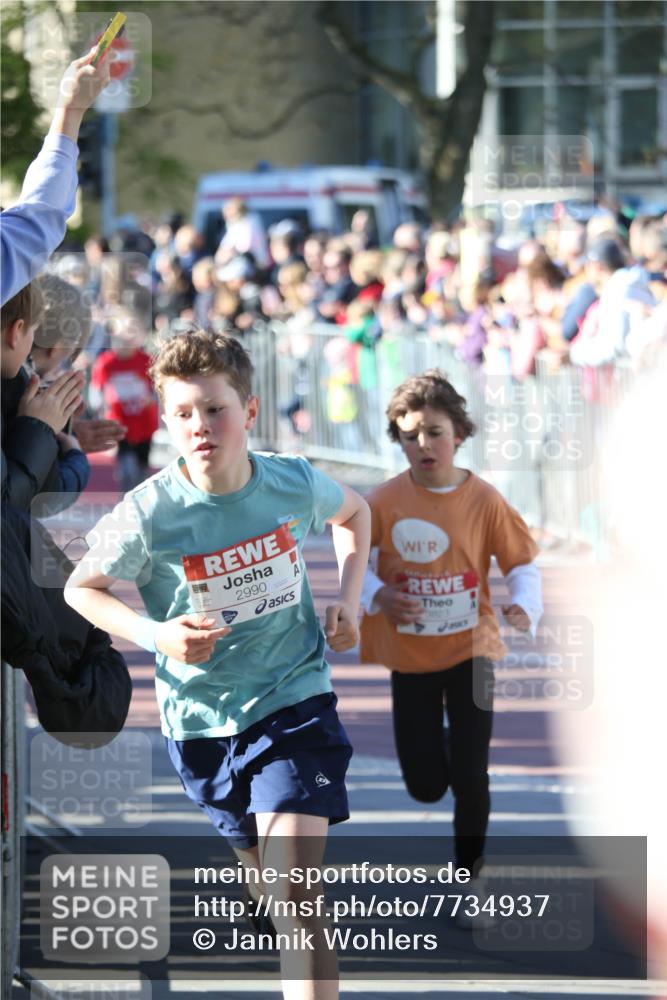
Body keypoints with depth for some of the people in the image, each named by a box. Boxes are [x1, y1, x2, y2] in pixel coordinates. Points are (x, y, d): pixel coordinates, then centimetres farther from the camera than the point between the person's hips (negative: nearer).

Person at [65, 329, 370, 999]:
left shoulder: (295, 485, -10)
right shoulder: (150, 513, -17)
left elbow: (354, 513, 15)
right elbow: (80, 589, -2)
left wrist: (348, 600, 1)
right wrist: (155, 635, -18)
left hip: (294, 700, -1)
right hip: (202, 718, 1)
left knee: (295, 898, -17)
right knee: (265, 876, 20)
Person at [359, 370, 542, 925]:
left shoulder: (484, 499, -12)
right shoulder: (386, 500, -11)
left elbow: (521, 561, -6)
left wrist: (525, 605, -25)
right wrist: (377, 595, -21)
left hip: (470, 650, -1)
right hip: (410, 657, 1)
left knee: (470, 778, -3)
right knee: (426, 786, 6)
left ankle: (470, 882, 18)